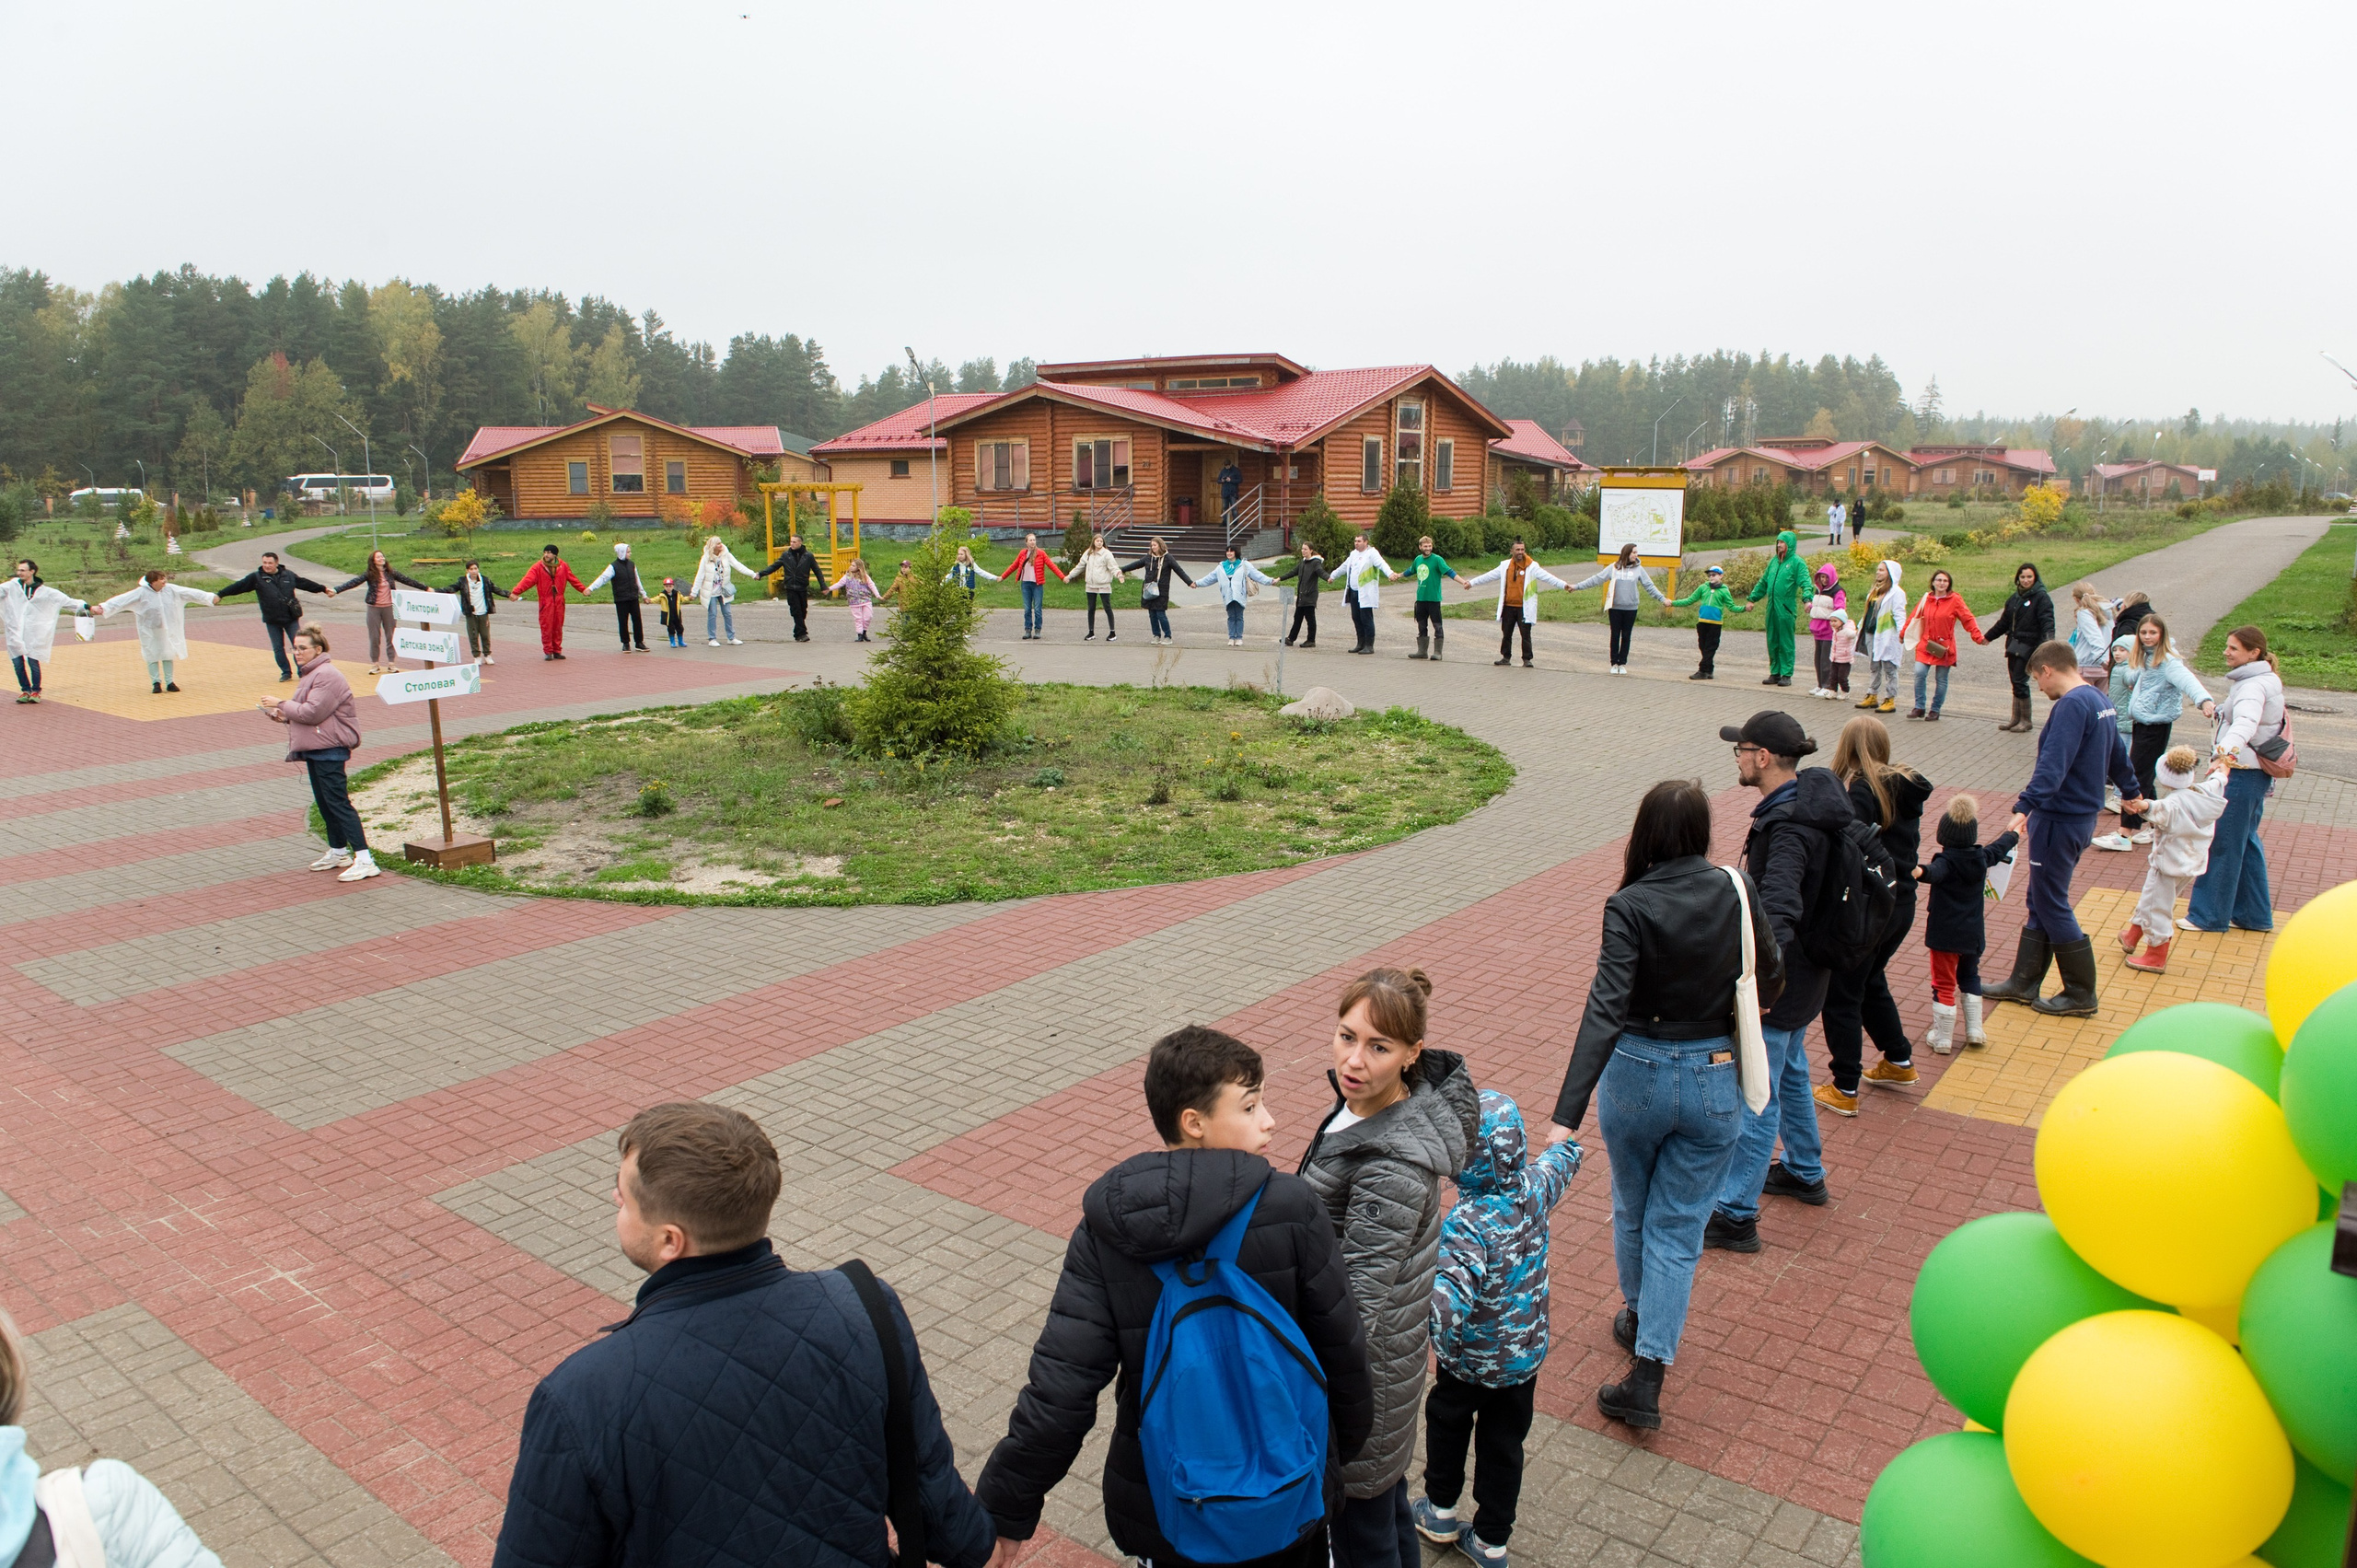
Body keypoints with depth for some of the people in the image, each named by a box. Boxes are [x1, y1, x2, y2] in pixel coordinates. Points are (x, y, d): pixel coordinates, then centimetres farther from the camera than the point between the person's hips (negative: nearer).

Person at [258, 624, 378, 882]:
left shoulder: (327, 675, -16)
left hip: (329, 749, -11)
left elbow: (313, 712, -21)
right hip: (314, 748, 11)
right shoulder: (311, 674, 18)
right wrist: (284, 716, 6)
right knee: (323, 802, 16)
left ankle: (364, 860, -15)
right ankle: (338, 852, 27)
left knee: (337, 802, -13)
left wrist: (282, 704, -10)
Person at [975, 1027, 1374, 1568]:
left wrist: (1004, 1513, -6)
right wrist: (1347, 1444, 9)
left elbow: (1060, 1387, -17)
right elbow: (1341, 1352, -11)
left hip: (1160, 1509, 1)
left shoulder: (1106, 1225, -15)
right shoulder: (1293, 1209, -20)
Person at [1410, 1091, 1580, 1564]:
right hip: (1525, 1352, 5)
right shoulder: (1534, 1189, -16)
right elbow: (1563, 1159, 8)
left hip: (1470, 1358, -5)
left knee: (1447, 1422, 24)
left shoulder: (1468, 1223, -35)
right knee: (1505, 1444, 20)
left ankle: (1441, 1513, 42)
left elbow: (1449, 1301, -48)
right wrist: (1563, 1139, 26)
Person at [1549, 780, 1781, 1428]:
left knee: (1632, 1211, 23)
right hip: (1713, 1082, 1)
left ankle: (1638, 1318, 45)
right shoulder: (1737, 891, -9)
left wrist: (1567, 1114, -30)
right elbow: (1772, 981, 3)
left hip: (1635, 1076, -1)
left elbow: (1605, 1009, -26)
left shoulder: (1630, 906, -17)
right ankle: (1646, 1374, 5)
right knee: (1677, 1228, 10)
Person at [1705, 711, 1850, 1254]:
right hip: (1803, 971, 10)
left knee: (1755, 1096, -1)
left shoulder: (1788, 827, -29)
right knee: (1790, 1072, 27)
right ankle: (1805, 1173, 45)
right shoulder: (1811, 798, 1)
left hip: (1779, 982, -10)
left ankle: (1735, 1215, 9)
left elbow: (1779, 909, -44)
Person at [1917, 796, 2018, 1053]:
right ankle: (1974, 1030, 26)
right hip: (1973, 934, 6)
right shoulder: (1981, 857, 2)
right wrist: (2012, 834, 47)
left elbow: (1935, 873, -43)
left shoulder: (1946, 861, -18)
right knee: (1970, 977, 25)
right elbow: (2000, 848, 25)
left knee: (1944, 984, 2)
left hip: (1945, 934, -6)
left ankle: (1941, 1038, 6)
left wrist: (1920, 872, -65)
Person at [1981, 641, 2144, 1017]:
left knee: (2051, 904, 0)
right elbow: (2117, 753, 27)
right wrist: (2130, 791, 44)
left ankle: (2081, 995, 9)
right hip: (2084, 814, 10)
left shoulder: (2072, 705, -19)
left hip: (2060, 819, -10)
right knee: (2040, 900, 15)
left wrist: (2025, 808, -40)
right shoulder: (2100, 700, 11)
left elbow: (2053, 764, -31)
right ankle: (2024, 982, 23)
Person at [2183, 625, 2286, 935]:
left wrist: (2227, 752, -57)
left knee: (2222, 844, -3)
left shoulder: (2254, 686, -20)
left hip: (2242, 774, -11)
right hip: (2253, 773, 11)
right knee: (2245, 842, 16)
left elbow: (2246, 722, -40)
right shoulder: (2261, 681, 14)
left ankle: (2208, 915, 5)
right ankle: (2254, 914, 23)